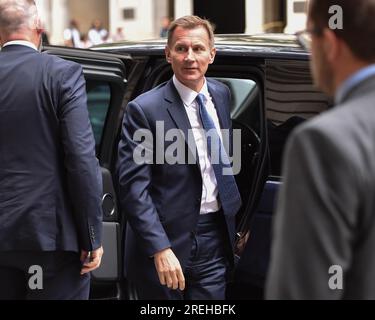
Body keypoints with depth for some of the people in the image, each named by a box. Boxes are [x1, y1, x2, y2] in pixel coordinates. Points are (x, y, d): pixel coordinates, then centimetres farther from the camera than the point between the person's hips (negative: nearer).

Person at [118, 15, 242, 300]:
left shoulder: (221, 94, 8)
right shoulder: (145, 110, -12)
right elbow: (133, 188, -16)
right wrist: (160, 249, -24)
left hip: (216, 240, 5)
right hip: (167, 240, -4)